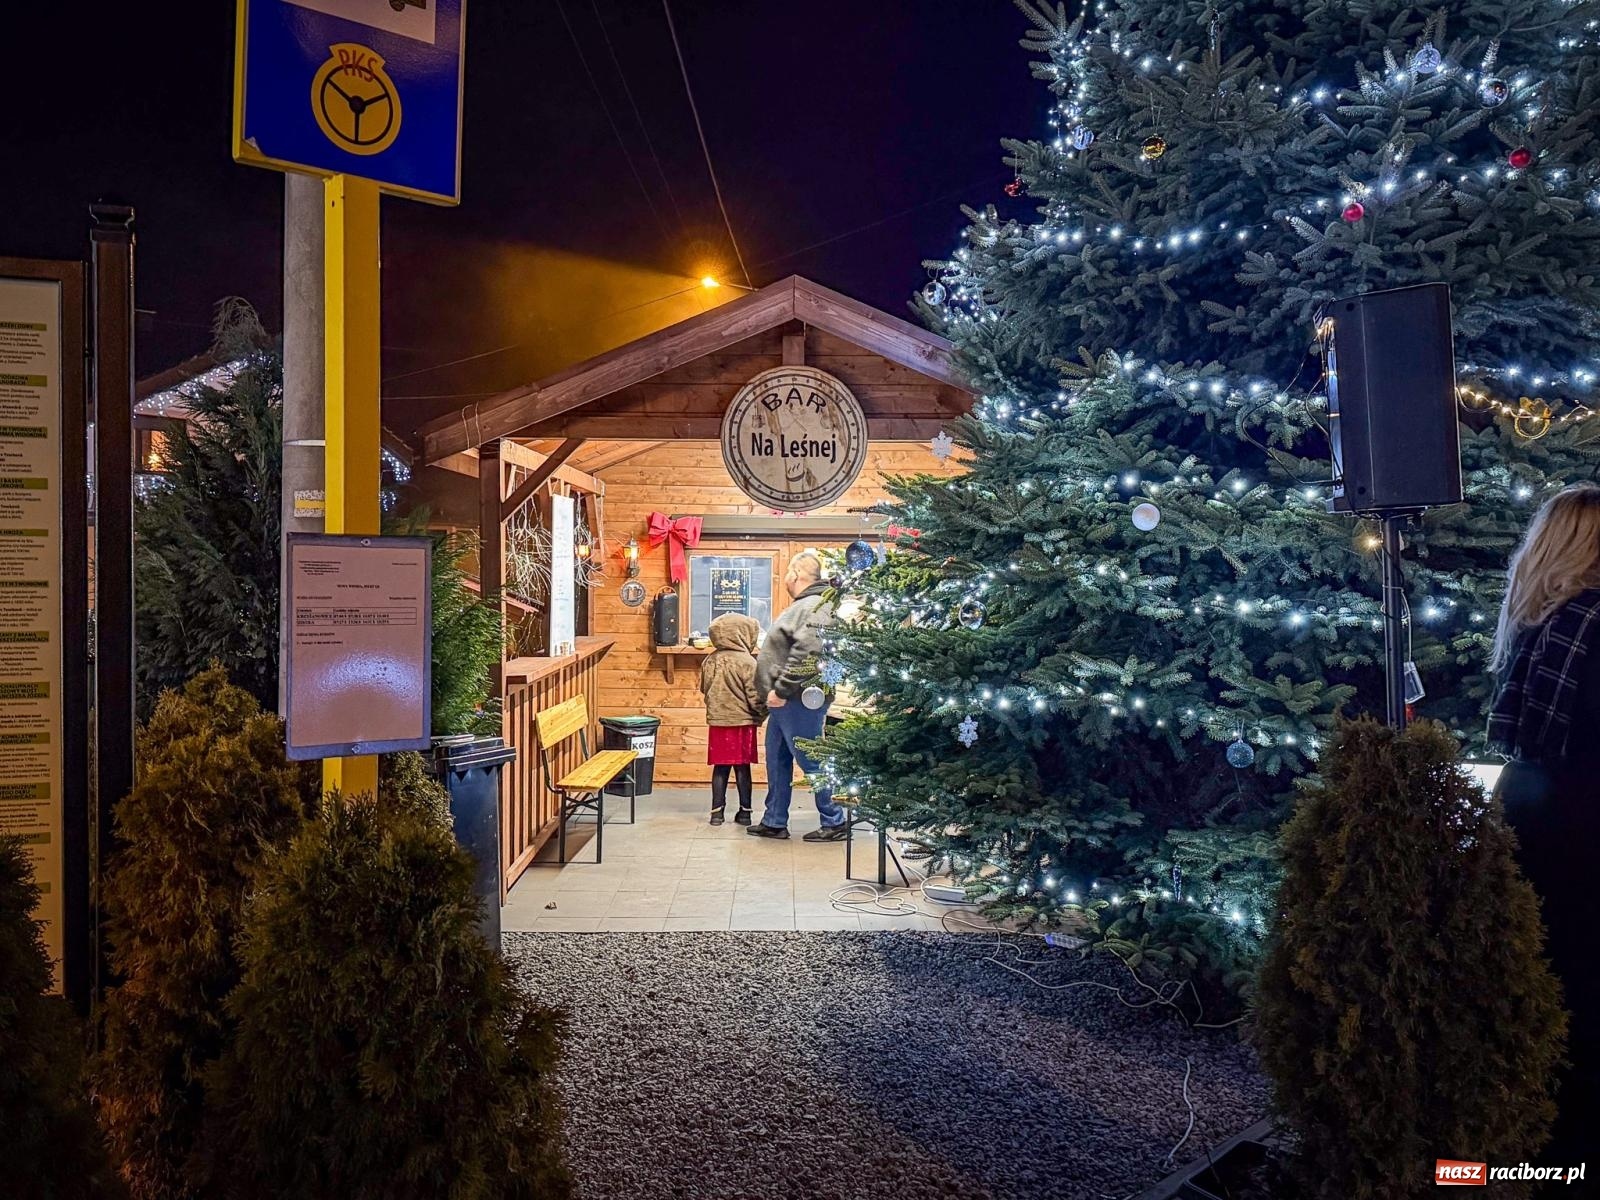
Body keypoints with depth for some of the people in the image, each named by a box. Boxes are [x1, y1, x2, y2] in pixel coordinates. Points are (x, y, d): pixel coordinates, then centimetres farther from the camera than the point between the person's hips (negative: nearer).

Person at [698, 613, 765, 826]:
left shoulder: (710, 661, 1)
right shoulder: (747, 662, -14)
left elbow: (705, 690, 12)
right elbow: (755, 696, -12)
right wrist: (762, 715, 4)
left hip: (717, 721, 4)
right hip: (743, 722, -4)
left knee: (720, 768, 9)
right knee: (742, 767, 5)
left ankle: (717, 812, 10)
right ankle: (744, 812, 10)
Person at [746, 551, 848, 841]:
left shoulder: (815, 607, -17)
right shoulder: (804, 605, 16)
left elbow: (806, 654, -29)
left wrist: (781, 690, -25)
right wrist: (777, 692, 21)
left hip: (799, 701, -11)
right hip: (785, 701, 11)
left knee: (811, 761, -2)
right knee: (777, 760, 15)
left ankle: (835, 823, 8)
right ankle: (774, 822, 24)